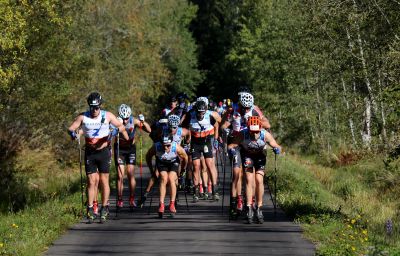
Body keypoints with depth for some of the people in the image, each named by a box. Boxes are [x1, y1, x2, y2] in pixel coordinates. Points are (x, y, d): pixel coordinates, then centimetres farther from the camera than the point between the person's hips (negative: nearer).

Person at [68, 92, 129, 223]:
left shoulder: (107, 116, -5)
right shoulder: (83, 117, -6)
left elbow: (120, 126, 6)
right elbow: (71, 128, -9)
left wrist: (128, 139, -1)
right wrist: (72, 133, -30)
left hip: (103, 152, 0)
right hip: (90, 153, 0)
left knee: (104, 180, 0)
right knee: (91, 182, -1)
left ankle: (104, 208, 9)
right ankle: (90, 209, 4)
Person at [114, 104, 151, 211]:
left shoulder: (134, 121, -20)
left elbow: (149, 130, -25)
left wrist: (143, 122, -42)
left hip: (131, 148, 1)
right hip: (119, 149, -1)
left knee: (131, 174, -4)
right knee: (120, 176, -6)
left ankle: (132, 200, 7)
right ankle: (120, 201, 1)